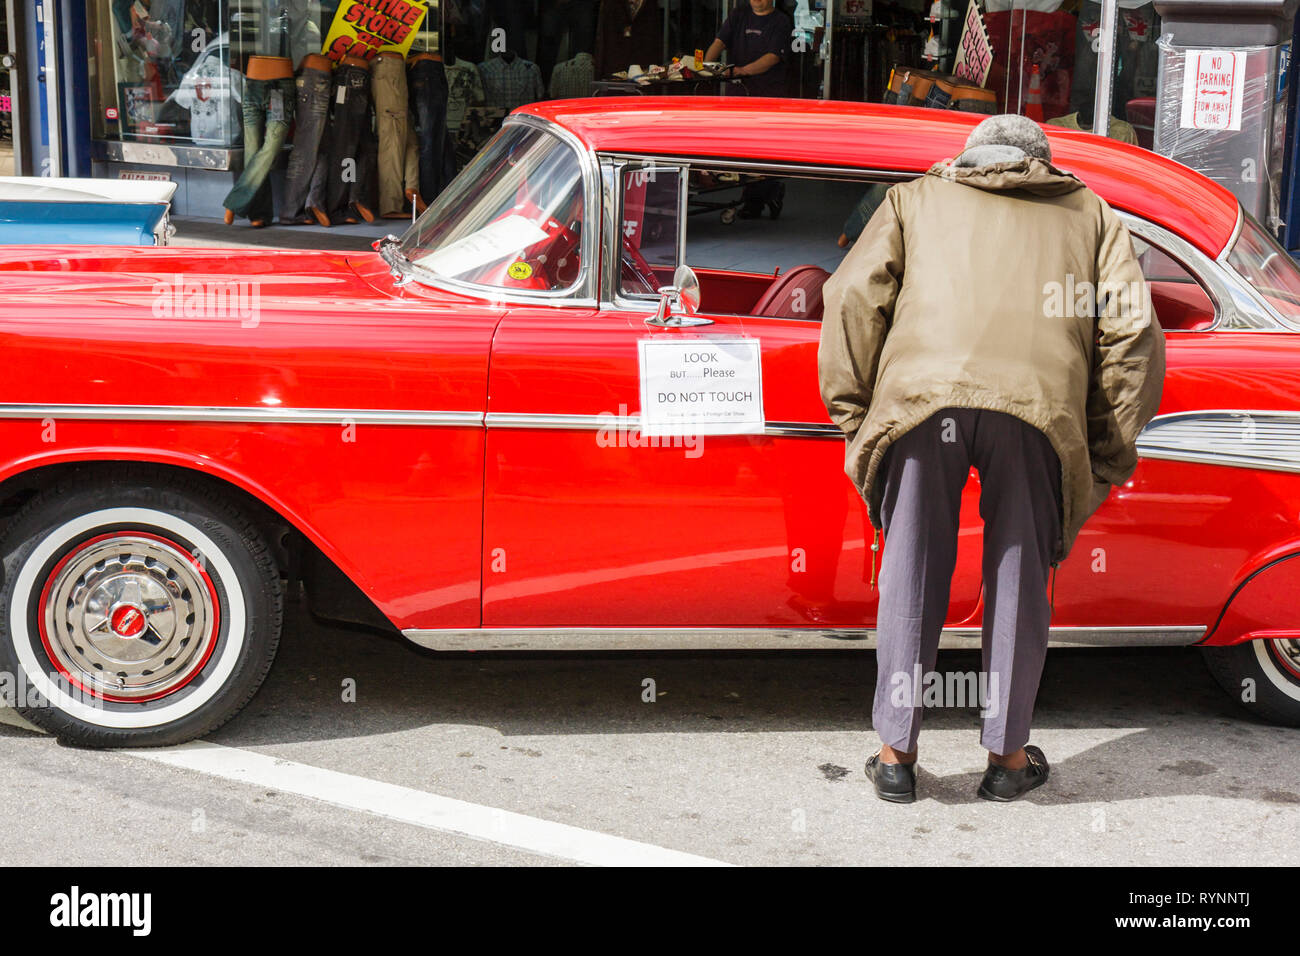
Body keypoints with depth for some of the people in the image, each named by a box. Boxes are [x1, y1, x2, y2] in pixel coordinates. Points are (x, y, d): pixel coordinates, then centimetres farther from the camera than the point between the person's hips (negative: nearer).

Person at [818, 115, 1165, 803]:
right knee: (1019, 582, 13)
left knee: (911, 578, 10)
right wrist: (1106, 458, 18)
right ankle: (1008, 757, 23)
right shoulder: (1091, 213, 29)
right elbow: (1134, 333, 17)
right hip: (1040, 404, 0)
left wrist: (854, 416, 16)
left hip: (922, 394, 0)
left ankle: (895, 755, 18)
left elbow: (853, 298, 13)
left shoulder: (917, 197, 28)